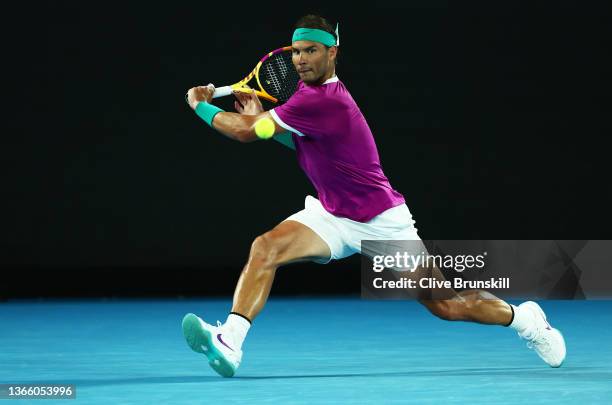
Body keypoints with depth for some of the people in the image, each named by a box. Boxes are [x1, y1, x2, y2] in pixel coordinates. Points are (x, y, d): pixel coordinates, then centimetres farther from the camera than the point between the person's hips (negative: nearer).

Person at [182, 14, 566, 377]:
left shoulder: (324, 100, -28)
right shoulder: (312, 89, 1)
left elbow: (245, 130, -24)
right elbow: (305, 141, 17)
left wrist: (202, 105, -8)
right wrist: (259, 116, 3)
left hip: (381, 222, -8)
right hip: (332, 216, 8)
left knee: (449, 306, 2)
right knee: (266, 247, -20)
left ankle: (525, 317, 29)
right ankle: (229, 343, -28)